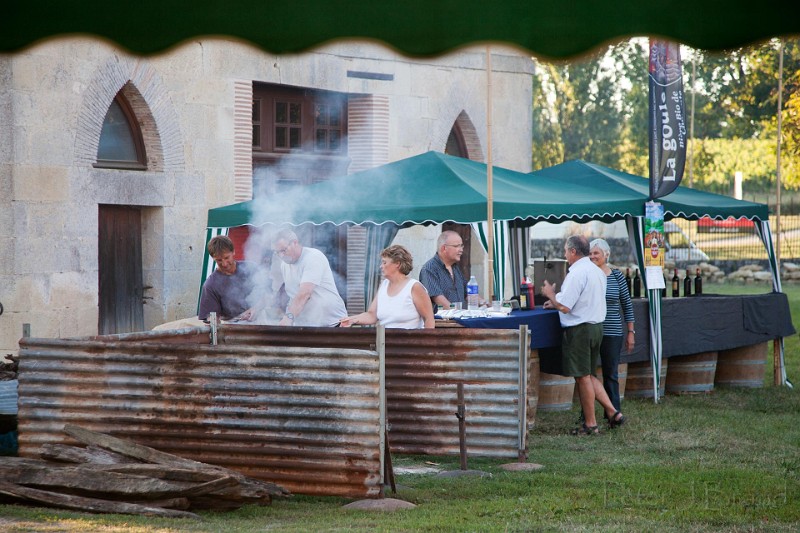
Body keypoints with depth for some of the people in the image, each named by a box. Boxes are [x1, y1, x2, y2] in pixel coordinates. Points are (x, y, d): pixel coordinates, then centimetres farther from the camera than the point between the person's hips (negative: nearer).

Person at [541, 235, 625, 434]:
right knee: (588, 375, 18)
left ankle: (590, 424, 7)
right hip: (597, 326, 9)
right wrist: (556, 303, 22)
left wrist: (551, 295, -2)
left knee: (583, 377, 1)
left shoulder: (576, 274, -17)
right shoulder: (597, 271, 13)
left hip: (579, 329, -9)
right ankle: (613, 413, 11)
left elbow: (565, 307, -20)